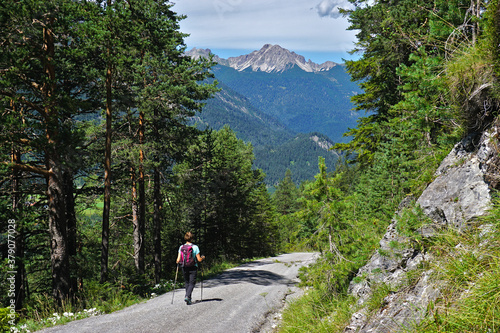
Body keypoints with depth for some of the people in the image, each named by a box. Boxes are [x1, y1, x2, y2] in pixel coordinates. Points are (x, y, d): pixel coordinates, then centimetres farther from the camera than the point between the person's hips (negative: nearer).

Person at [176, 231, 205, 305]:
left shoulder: (181, 247, -1)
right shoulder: (195, 247, -9)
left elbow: (178, 260, -2)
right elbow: (199, 260, -8)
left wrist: (178, 262, 20)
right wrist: (203, 257, 12)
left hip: (184, 268, 3)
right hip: (193, 268, -3)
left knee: (187, 283, 17)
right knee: (192, 283, 2)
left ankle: (188, 299, 19)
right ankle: (187, 296, -18)